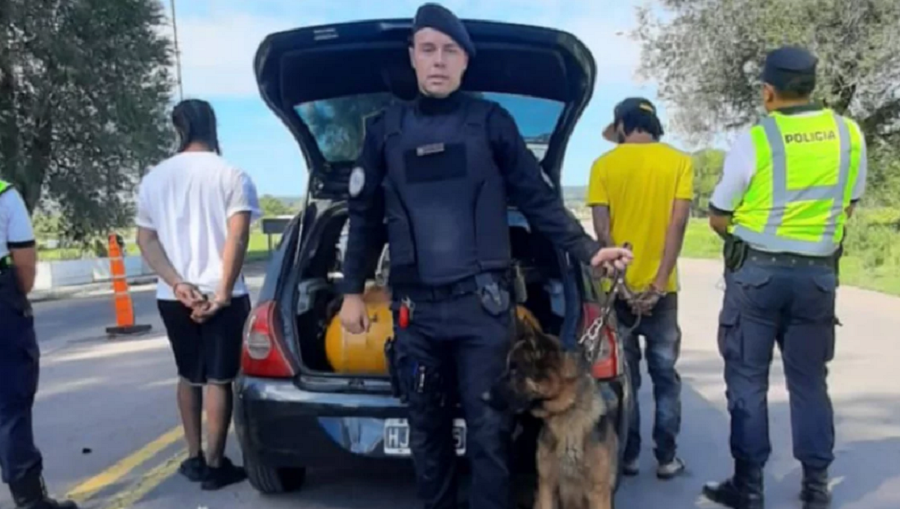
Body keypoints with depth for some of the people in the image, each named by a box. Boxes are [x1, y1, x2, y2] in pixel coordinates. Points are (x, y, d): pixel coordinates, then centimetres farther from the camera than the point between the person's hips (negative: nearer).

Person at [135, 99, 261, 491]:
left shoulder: (153, 178, 10)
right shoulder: (231, 175, -5)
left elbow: (146, 239, 4)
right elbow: (237, 237, -14)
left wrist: (177, 283, -5)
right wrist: (223, 292, -14)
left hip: (172, 297, 5)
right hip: (219, 295, -4)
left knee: (188, 376, 18)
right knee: (218, 379, 2)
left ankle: (194, 457, 24)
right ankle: (215, 464, 7)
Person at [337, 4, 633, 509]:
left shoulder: (490, 121, 3)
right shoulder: (385, 128, 9)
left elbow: (538, 198, 5)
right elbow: (366, 216, 14)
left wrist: (588, 250, -3)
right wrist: (353, 290, 13)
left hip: (483, 303, -2)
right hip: (415, 308, 3)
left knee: (490, 431, 1)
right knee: (427, 431, 13)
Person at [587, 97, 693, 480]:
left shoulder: (604, 165, -2)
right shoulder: (679, 161, -1)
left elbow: (602, 230, -9)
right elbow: (677, 224, -9)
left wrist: (619, 280, -6)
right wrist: (659, 283, -10)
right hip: (660, 287, 0)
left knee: (622, 374, 10)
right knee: (665, 373, 12)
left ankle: (627, 456, 16)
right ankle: (667, 458, 15)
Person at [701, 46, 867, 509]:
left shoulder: (754, 140, -11)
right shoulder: (850, 135, 2)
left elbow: (719, 219, -4)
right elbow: (848, 208, 13)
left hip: (756, 271, -4)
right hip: (817, 273, 4)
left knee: (748, 381, 6)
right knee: (809, 380, 14)